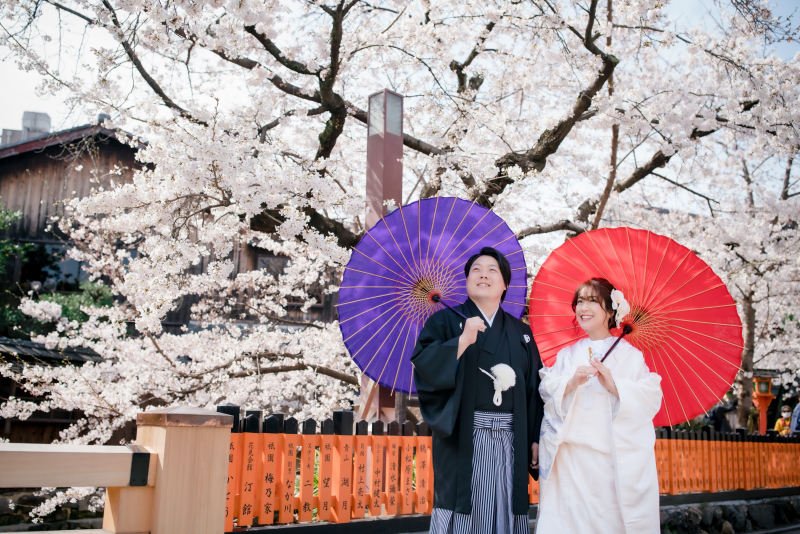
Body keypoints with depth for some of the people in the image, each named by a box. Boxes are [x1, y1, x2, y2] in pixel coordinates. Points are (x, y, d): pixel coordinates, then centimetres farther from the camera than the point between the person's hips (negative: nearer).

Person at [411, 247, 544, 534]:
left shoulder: (520, 332, 14)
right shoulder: (445, 321, 4)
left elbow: (534, 388, 12)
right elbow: (423, 365, -11)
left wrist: (535, 438, 6)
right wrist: (463, 341, -20)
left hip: (511, 442, 3)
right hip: (463, 440, -3)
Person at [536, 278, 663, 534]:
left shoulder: (629, 354, 6)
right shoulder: (567, 354, 14)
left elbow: (651, 397, -4)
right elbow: (546, 390, 4)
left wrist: (614, 385, -17)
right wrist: (570, 382, -14)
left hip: (616, 456, -2)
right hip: (572, 455, 2)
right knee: (571, 513, -5)